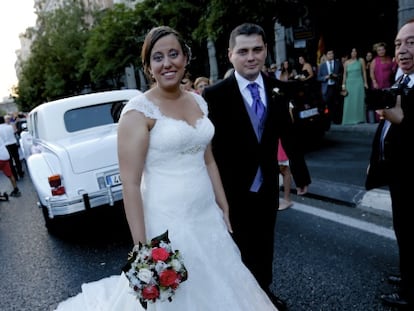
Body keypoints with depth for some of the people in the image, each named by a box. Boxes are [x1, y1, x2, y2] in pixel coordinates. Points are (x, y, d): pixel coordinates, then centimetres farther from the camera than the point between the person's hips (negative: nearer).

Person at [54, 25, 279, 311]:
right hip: (167, 223, -6)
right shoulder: (139, 111, -13)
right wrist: (141, 245, -17)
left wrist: (224, 209, 13)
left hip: (208, 217, 6)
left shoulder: (198, 102, 6)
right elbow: (130, 183, -16)